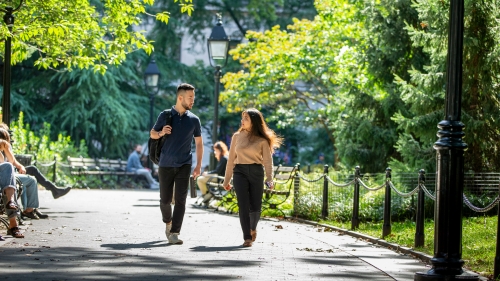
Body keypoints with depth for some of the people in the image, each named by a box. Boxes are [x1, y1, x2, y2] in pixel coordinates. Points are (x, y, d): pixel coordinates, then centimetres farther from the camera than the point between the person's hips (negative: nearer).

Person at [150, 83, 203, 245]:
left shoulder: (194, 120, 4)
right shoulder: (165, 115, 0)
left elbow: (199, 143, 11)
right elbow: (152, 134, 10)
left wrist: (198, 165, 3)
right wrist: (161, 133, -14)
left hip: (184, 165, 0)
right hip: (166, 164, 0)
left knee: (180, 200, -9)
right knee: (165, 199, 6)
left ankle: (174, 234, -10)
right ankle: (168, 222, 35)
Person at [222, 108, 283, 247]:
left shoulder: (262, 140, 2)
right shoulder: (237, 136, 8)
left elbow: (268, 161, -2)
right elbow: (231, 159, 11)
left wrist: (269, 178, -15)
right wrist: (226, 180, 10)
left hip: (256, 172, -1)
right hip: (240, 172, 1)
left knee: (255, 206, 2)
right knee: (244, 205, -9)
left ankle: (253, 228, 32)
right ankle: (247, 238, -6)